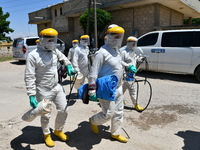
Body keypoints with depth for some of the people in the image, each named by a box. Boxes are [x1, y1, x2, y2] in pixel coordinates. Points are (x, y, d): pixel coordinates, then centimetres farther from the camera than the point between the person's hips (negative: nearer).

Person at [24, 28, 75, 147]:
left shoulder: (55, 51, 0)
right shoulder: (33, 55, -17)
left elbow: (64, 58, 24)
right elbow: (29, 77, -17)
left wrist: (69, 66, 8)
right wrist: (31, 95, -21)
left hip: (57, 87, 6)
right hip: (44, 91, -5)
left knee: (64, 110, 12)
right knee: (46, 115, 10)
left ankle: (58, 130, 38)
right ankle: (47, 135, 37)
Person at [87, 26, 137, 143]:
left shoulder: (116, 50, 9)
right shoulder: (102, 52, -19)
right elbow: (93, 73, -21)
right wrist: (92, 91, -23)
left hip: (118, 88, 9)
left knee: (119, 112, 15)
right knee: (109, 114, -2)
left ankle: (116, 133, 33)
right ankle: (93, 121, 28)